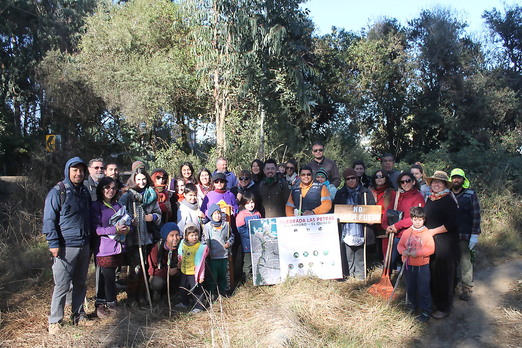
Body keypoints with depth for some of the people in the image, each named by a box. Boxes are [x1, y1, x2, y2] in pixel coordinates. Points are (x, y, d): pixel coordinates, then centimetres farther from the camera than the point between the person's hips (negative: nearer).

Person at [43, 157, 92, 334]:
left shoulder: (85, 192, 12)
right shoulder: (57, 192, -7)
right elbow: (49, 219, -10)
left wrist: (91, 240, 19)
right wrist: (53, 243, -15)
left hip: (84, 246, 6)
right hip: (66, 246, -6)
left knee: (80, 283, 14)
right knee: (62, 285, -2)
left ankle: (78, 315, 27)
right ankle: (54, 321, 12)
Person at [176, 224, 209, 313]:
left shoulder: (200, 247, -22)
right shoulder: (182, 243, -5)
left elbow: (200, 262, -19)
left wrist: (201, 275, -18)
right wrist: (179, 264, 21)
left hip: (194, 273, -7)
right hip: (184, 271, 7)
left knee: (196, 290, 2)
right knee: (183, 288, 23)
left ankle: (199, 307, 17)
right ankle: (184, 303, 44)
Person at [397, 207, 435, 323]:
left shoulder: (427, 233, -8)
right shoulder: (406, 232, 2)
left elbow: (431, 249, -13)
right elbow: (400, 245, 7)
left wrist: (417, 253, -21)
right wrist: (403, 251, -14)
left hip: (422, 266, -4)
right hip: (409, 265, 4)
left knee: (423, 290, -1)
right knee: (410, 288, 18)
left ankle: (425, 312, 10)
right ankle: (412, 306, 38)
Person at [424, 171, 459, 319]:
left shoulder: (449, 199, -12)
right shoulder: (429, 199, 10)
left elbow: (451, 224, -18)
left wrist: (432, 231, -15)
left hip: (445, 243, -7)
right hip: (430, 242, 7)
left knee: (443, 275, 2)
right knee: (431, 273, 13)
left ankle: (444, 308, 16)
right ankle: (432, 301, 31)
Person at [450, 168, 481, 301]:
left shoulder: (471, 194, 2)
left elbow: (476, 215, -2)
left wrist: (475, 235, -8)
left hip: (464, 236, -3)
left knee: (465, 262, -2)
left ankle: (466, 289, 8)